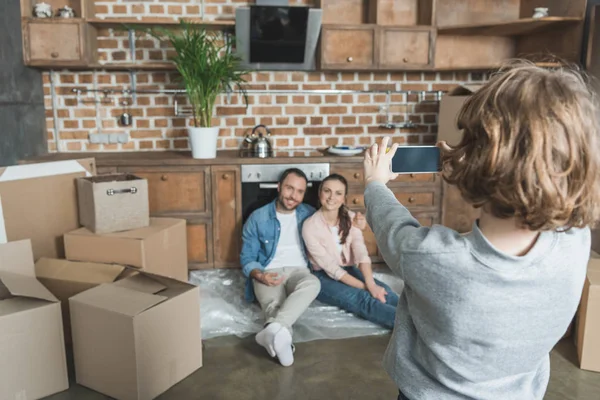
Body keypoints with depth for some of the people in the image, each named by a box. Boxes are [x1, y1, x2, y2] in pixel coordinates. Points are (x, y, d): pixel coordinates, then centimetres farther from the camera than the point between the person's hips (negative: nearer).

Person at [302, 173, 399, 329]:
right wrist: (365, 287, -27)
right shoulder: (310, 226, -16)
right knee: (360, 298, -33)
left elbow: (361, 253, -15)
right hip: (324, 277, -5)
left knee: (383, 290, -25)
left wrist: (371, 284, -32)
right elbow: (330, 267, -20)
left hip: (348, 270, 6)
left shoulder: (350, 218, -1)